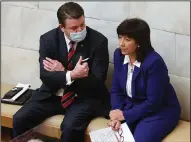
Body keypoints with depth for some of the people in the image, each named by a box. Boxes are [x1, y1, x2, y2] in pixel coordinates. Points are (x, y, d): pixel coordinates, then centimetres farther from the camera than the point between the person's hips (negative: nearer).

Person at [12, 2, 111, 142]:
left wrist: (62, 72, -17)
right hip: (52, 95, 3)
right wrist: (71, 75, -29)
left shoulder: (98, 41, -13)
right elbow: (45, 76, -10)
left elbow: (97, 80, -14)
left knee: (71, 126, -31)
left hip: (84, 97, -3)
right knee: (19, 119, -15)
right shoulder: (48, 39, -6)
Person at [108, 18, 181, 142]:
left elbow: (153, 102, -22)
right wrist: (117, 115, -13)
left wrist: (125, 115, -17)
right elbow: (116, 89, 2)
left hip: (159, 112, -5)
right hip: (131, 107, 5)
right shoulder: (119, 54, -4)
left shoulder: (154, 62, -25)